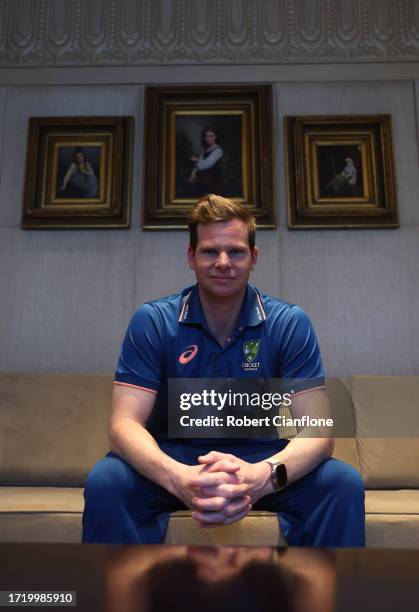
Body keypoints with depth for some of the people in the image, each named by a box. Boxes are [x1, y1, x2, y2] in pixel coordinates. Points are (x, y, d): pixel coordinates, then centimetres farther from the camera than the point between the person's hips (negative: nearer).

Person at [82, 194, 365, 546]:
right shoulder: (152, 322, -11)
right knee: (105, 482, -29)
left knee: (343, 484, -25)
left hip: (261, 461, 1)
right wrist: (178, 477, -39)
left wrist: (262, 475, -39)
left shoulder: (290, 323, -10)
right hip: (175, 460, 0)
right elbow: (124, 423, -17)